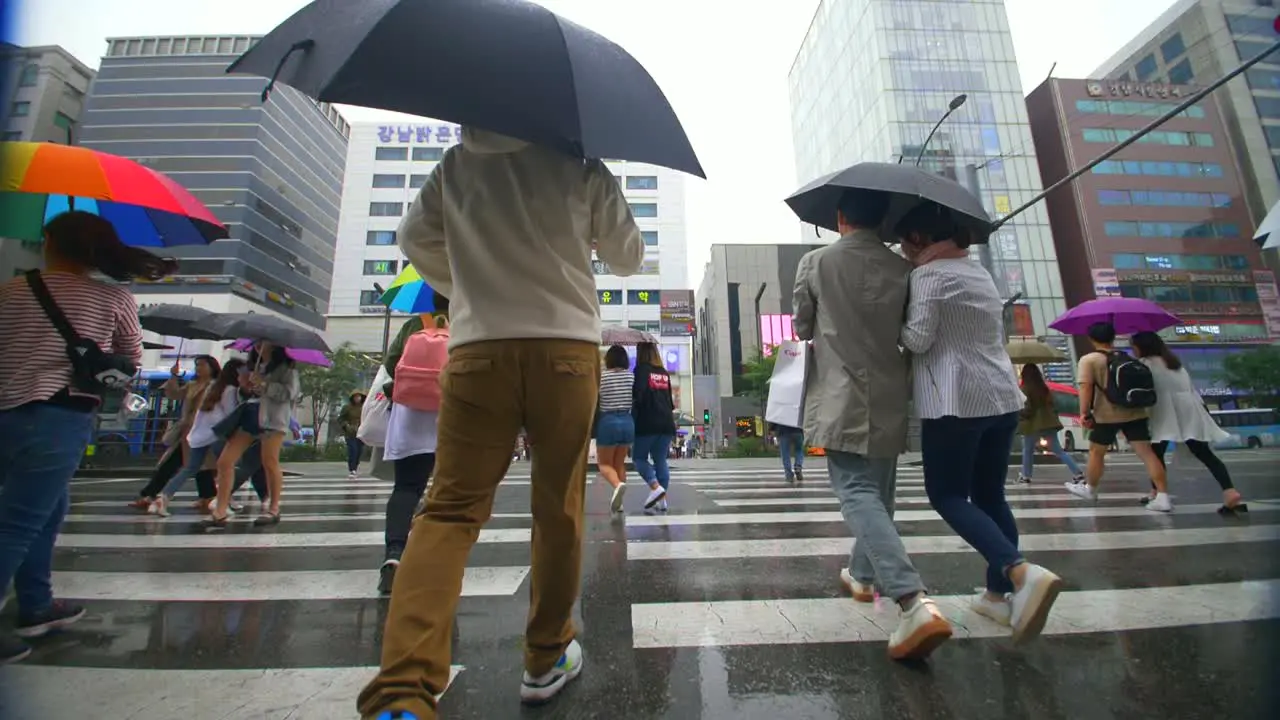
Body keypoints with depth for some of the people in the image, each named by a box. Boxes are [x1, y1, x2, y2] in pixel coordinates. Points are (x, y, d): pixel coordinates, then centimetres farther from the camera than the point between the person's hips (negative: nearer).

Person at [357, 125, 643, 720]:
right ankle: (546, 658, 24)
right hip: (566, 347, -1)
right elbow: (628, 257, 15)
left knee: (449, 509, 3)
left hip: (477, 349, 2)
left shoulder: (455, 165, 17)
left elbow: (415, 240, 23)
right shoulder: (583, 166, 11)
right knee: (559, 509, 8)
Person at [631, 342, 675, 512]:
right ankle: (662, 499, 7)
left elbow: (638, 394, -17)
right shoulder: (665, 373, 14)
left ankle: (656, 487, -12)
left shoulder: (641, 369, -5)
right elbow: (670, 400, 15)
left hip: (647, 422, -6)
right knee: (660, 460, 10)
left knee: (640, 457, 7)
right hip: (666, 422, 6)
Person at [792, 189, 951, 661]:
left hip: (842, 399, -5)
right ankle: (863, 576, 35)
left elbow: (802, 328, 5)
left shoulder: (815, 263, -3)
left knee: (857, 493, -6)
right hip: (890, 398, 5)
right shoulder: (903, 269, 5)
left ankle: (914, 603, -19)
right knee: (878, 491, 18)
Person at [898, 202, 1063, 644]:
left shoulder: (929, 274, -9)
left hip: (955, 400, -8)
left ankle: (1024, 574, -14)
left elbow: (918, 339, -15)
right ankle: (999, 594, 19)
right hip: (1003, 397, 9)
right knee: (990, 495, 13)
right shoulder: (979, 272, 18)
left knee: (947, 495, 1)